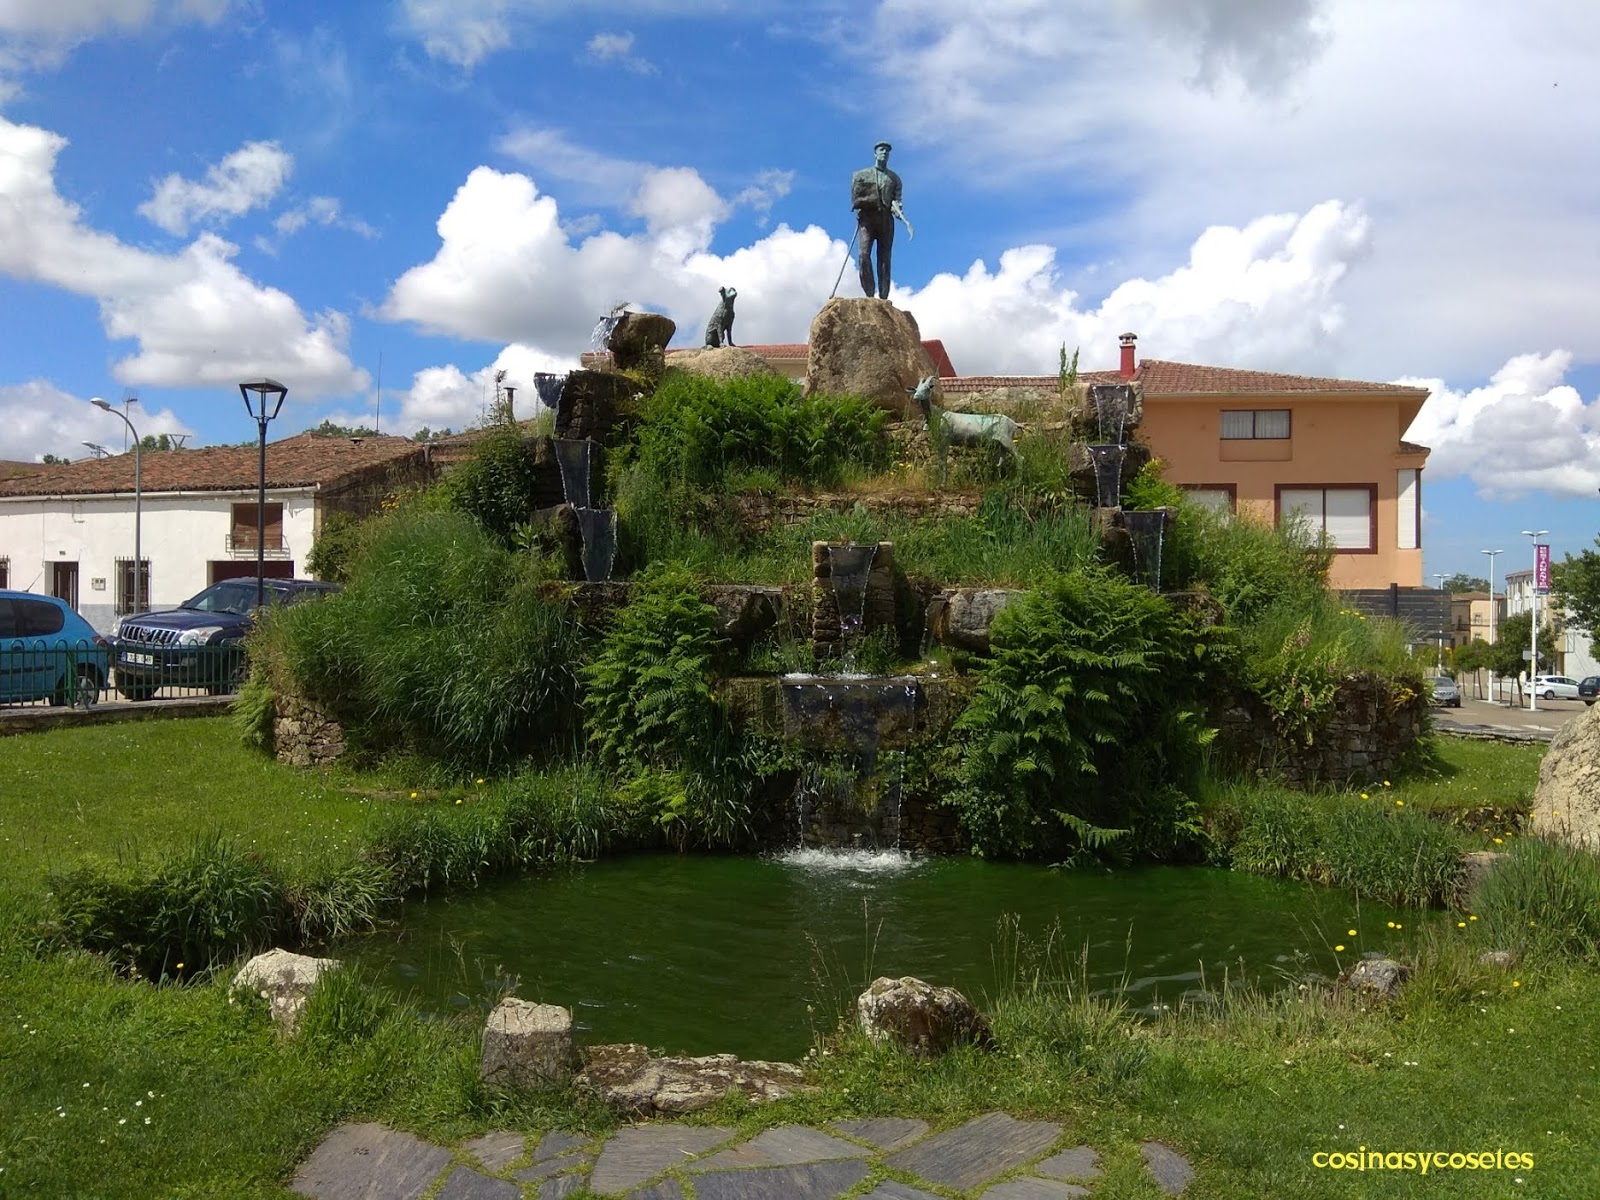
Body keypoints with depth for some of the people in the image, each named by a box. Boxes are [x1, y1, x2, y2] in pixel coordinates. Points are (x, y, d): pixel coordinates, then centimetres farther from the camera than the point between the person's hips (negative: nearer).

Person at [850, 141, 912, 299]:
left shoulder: (894, 178, 18)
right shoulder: (861, 175, 17)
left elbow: (896, 199, 5)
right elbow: (855, 199, 14)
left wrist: (900, 213, -13)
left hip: (886, 219, 1)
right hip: (866, 218, -1)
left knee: (885, 259, -7)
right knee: (864, 255, -19)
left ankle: (883, 298, -11)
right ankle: (869, 295, -19)